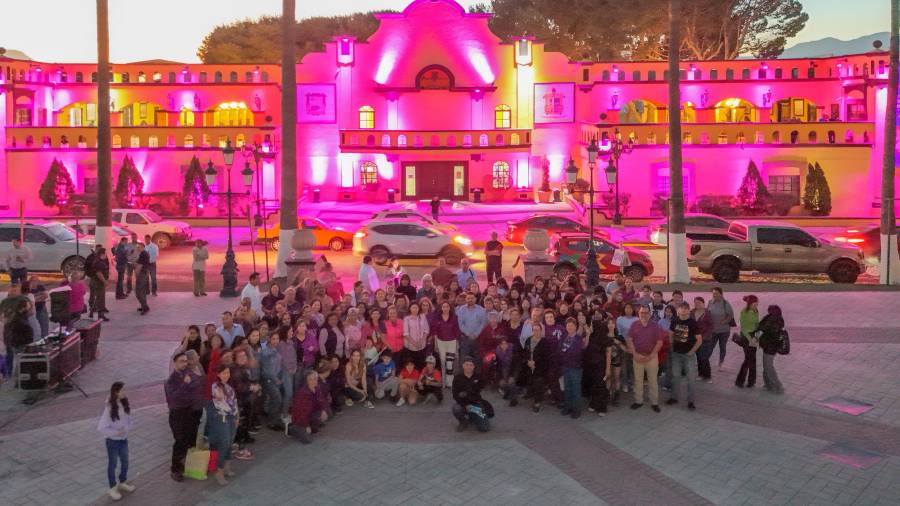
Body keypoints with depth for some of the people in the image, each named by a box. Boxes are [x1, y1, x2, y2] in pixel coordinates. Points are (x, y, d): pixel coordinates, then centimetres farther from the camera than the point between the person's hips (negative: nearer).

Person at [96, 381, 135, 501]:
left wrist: (127, 429, -15)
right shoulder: (109, 409, -23)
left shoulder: (125, 404, -6)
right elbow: (101, 428, -22)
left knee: (125, 462, 19)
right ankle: (113, 488, 28)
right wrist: (116, 432, -26)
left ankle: (122, 483, 41)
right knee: (113, 464, 11)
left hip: (124, 439, 6)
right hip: (112, 441, -6)